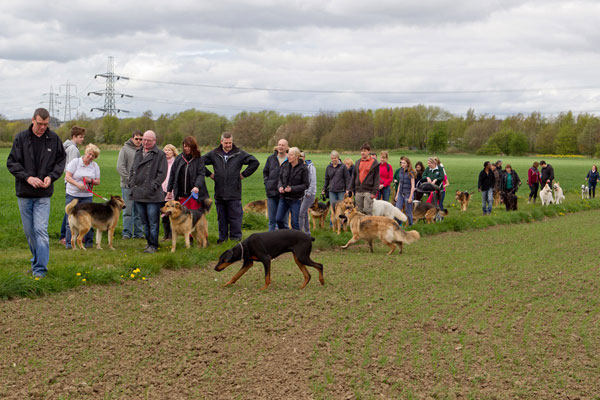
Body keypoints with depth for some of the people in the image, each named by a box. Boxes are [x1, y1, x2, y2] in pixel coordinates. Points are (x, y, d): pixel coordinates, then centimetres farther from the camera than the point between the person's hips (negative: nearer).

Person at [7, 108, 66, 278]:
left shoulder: (54, 139, 0)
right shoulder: (21, 138, -2)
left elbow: (61, 161, 10)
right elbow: (11, 162, -2)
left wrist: (51, 176, -7)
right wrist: (28, 177, -16)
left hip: (43, 194, -1)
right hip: (24, 193, 1)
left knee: (41, 230, -10)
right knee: (29, 231, 10)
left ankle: (40, 269, -9)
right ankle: (38, 260, 29)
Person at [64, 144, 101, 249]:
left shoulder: (95, 166, 8)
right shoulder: (75, 162, -2)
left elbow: (98, 182, 8)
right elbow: (67, 176, -8)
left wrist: (90, 181, -13)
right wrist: (77, 184, -21)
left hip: (87, 196, 2)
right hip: (72, 195, -2)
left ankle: (89, 242, 7)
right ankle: (69, 242, 3)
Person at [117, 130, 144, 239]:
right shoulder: (125, 149, -2)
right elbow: (120, 167, -8)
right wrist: (129, 179, -13)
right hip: (128, 185, -4)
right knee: (128, 210, -2)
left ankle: (138, 233, 14)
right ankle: (127, 232, 3)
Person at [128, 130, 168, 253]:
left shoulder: (160, 155, -5)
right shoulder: (138, 153, 15)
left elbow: (162, 174, -9)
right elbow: (132, 169, 23)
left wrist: (153, 186, -15)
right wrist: (131, 183, 10)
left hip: (152, 195, -6)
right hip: (138, 194, 6)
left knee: (153, 222, -4)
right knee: (144, 222, 13)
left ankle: (153, 245, 3)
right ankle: (149, 242, 23)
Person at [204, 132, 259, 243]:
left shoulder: (239, 154, 1)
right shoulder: (214, 154, 7)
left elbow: (255, 162, 1)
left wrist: (244, 174, 0)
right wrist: (209, 174, 8)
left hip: (234, 193, -2)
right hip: (219, 193, 3)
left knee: (235, 216, -2)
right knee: (221, 217, 10)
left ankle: (236, 237, 5)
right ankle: (222, 237, 18)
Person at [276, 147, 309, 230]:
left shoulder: (303, 168, -9)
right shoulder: (285, 166, 2)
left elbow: (305, 185, -9)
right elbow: (280, 178, 13)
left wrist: (292, 189, -19)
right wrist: (280, 187, -9)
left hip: (295, 199, -5)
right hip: (284, 198, 5)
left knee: (294, 222, -1)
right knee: (279, 219, 4)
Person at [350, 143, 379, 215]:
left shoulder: (374, 163, -1)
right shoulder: (358, 162, 15)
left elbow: (377, 178, -5)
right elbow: (353, 176, 18)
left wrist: (374, 192, -11)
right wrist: (351, 189, 11)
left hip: (368, 191, -5)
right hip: (358, 191, 5)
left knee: (367, 210, -11)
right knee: (359, 211, 7)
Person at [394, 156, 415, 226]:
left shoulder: (411, 173, -8)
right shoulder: (400, 171, 10)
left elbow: (412, 186, -9)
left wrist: (410, 197, -13)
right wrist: (397, 195, 14)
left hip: (408, 194, -5)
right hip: (400, 194, 5)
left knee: (408, 211, 1)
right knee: (397, 209, -6)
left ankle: (410, 225, 14)